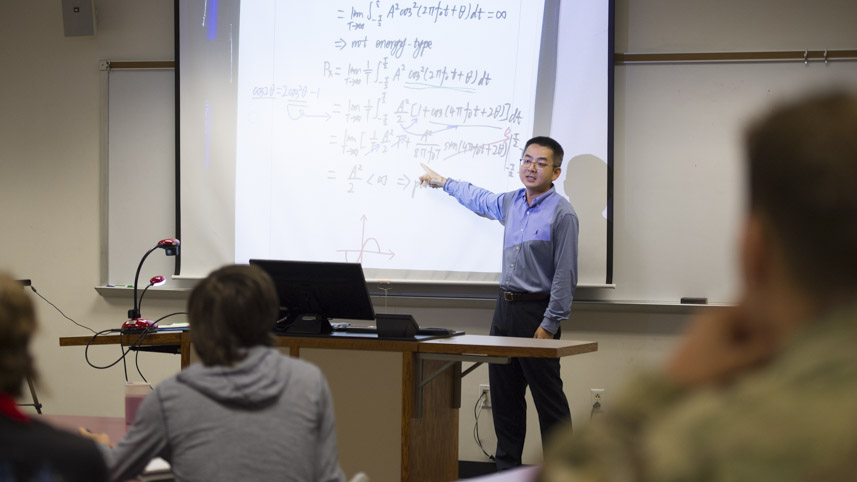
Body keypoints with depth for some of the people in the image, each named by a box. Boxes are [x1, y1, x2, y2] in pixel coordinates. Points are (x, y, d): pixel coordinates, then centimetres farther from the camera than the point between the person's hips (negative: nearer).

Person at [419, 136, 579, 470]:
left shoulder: (561, 214, -11)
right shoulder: (511, 203, 11)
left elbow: (565, 275, -14)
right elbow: (479, 199, 34)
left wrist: (549, 325, -18)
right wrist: (442, 181, 45)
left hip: (537, 310, -7)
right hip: (505, 306, 8)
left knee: (548, 398, -6)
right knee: (504, 395, 10)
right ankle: (506, 466, 17)